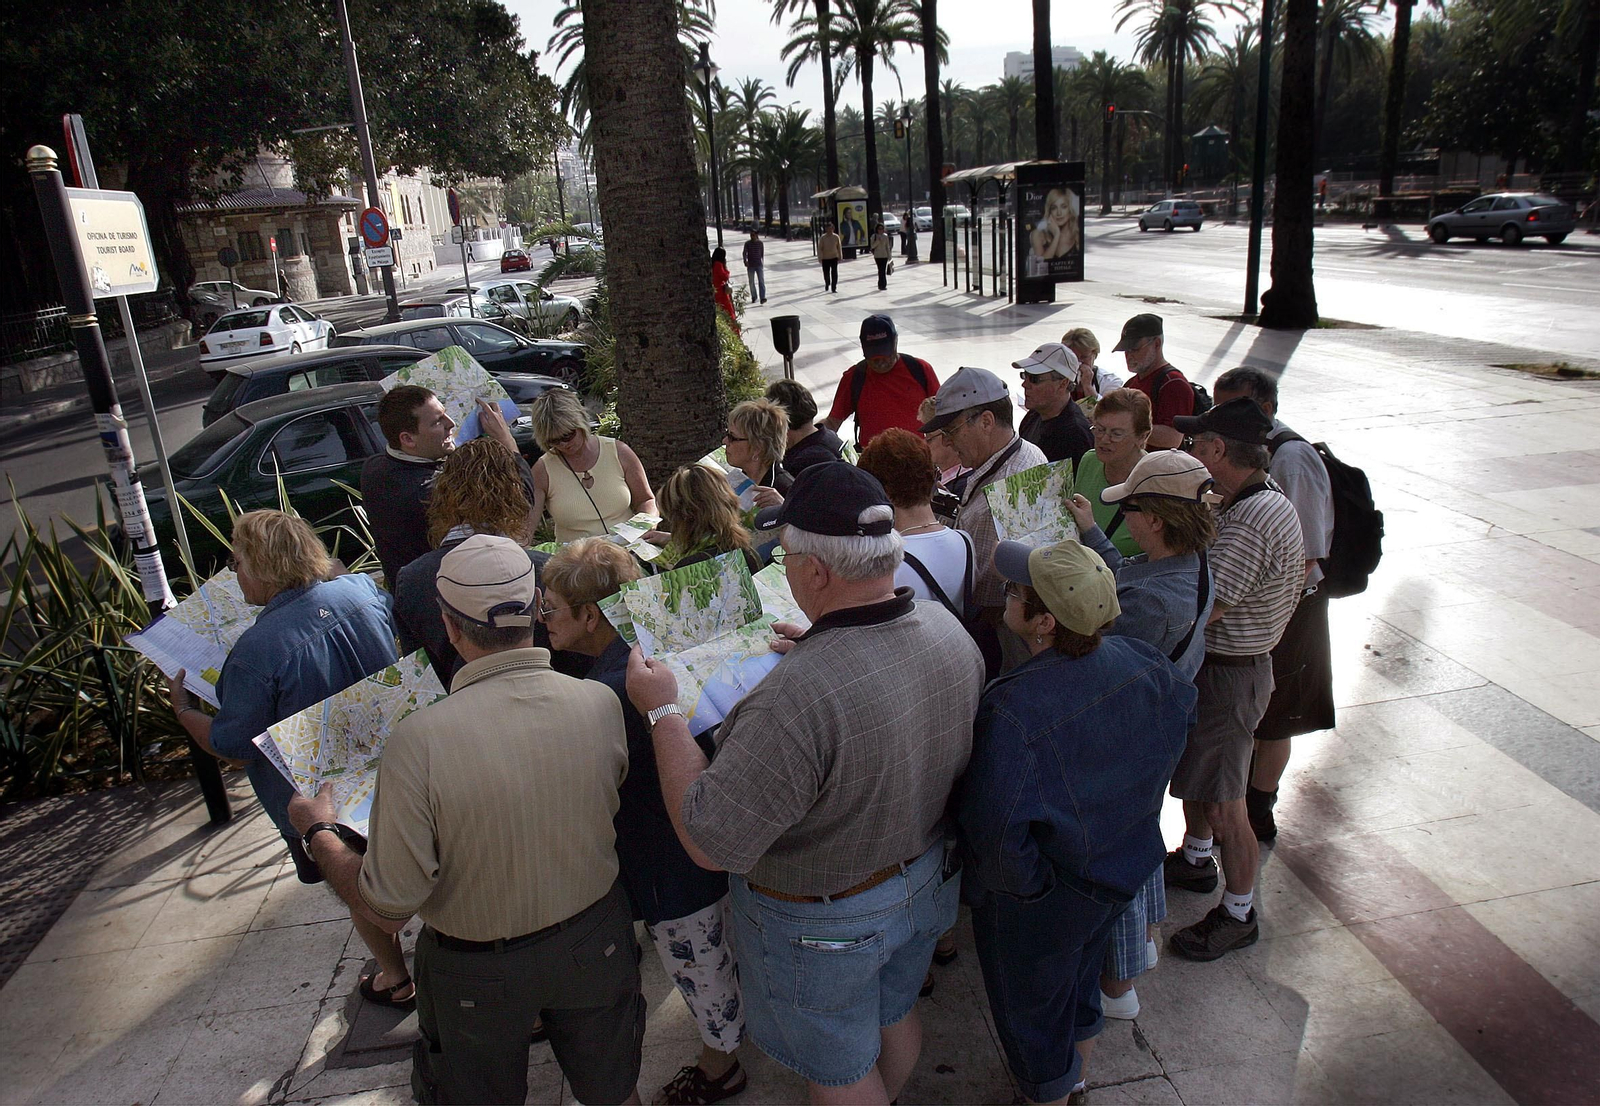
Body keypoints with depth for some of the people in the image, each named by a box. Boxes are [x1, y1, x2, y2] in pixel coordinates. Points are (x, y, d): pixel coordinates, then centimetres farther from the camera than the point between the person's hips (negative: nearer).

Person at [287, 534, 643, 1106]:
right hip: (595, 940, 2)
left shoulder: (419, 739, -31)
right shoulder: (601, 703, -21)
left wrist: (318, 832, -5)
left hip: (478, 970, -2)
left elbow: (387, 909, -21)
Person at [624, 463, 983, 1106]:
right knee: (895, 1016, 33)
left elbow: (710, 843, -33)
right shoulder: (949, 629, -15)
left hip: (824, 925, -7)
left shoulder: (796, 697, -41)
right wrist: (821, 650, 6)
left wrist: (662, 711, -24)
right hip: (928, 881, 7)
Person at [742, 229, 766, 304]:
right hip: (750, 266, 0)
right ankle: (754, 296, 24)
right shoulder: (747, 244, -2)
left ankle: (762, 297, -16)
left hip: (759, 265, 0)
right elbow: (745, 253, -11)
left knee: (761, 281, -10)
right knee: (751, 282, 8)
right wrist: (745, 261, -28)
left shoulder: (760, 243, 2)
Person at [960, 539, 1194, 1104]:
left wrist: (1025, 881, -16)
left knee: (1033, 1005, 22)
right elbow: (1183, 708, 6)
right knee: (1081, 979, 33)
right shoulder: (1139, 661, -16)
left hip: (1038, 905, -7)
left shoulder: (1011, 710, -38)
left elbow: (997, 832, -37)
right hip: (1125, 864, 7)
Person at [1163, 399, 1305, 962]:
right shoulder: (1266, 497, 3)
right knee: (1191, 769, 27)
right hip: (1213, 662, 10)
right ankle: (1195, 860, 48)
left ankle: (1238, 914, 23)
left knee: (1222, 804, 4)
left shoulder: (1249, 526, -30)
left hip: (1227, 674, -10)